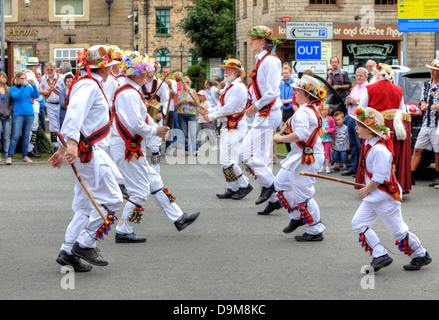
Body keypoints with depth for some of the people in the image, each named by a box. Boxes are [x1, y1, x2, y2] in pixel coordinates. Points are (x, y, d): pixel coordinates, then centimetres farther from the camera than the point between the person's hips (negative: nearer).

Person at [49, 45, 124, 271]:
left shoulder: (86, 85, 21)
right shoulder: (89, 86, -13)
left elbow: (74, 116, 26)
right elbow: (74, 113, -28)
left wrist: (63, 150, 30)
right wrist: (72, 144, -40)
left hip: (91, 151, 10)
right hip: (89, 151, -10)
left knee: (87, 205, 11)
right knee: (111, 200, -7)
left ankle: (68, 251, 12)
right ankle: (84, 244, -2)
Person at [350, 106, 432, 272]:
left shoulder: (379, 150, -26)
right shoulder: (369, 144, 5)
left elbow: (379, 178, -23)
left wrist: (367, 190, -10)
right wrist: (368, 188, 16)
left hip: (386, 197, -10)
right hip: (373, 196, 10)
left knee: (398, 231, 2)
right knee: (358, 223, 2)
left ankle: (421, 255, 22)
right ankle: (380, 255, 5)